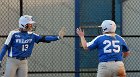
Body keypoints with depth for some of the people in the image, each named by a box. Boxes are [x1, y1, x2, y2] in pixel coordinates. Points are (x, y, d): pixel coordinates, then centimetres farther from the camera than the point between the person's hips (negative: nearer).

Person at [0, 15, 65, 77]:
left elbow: (44, 39, -2)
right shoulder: (14, 34, -9)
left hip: (24, 62, 5)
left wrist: (58, 37, -13)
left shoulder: (32, 35, 4)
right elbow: (5, 47, -7)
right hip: (12, 61, -5)